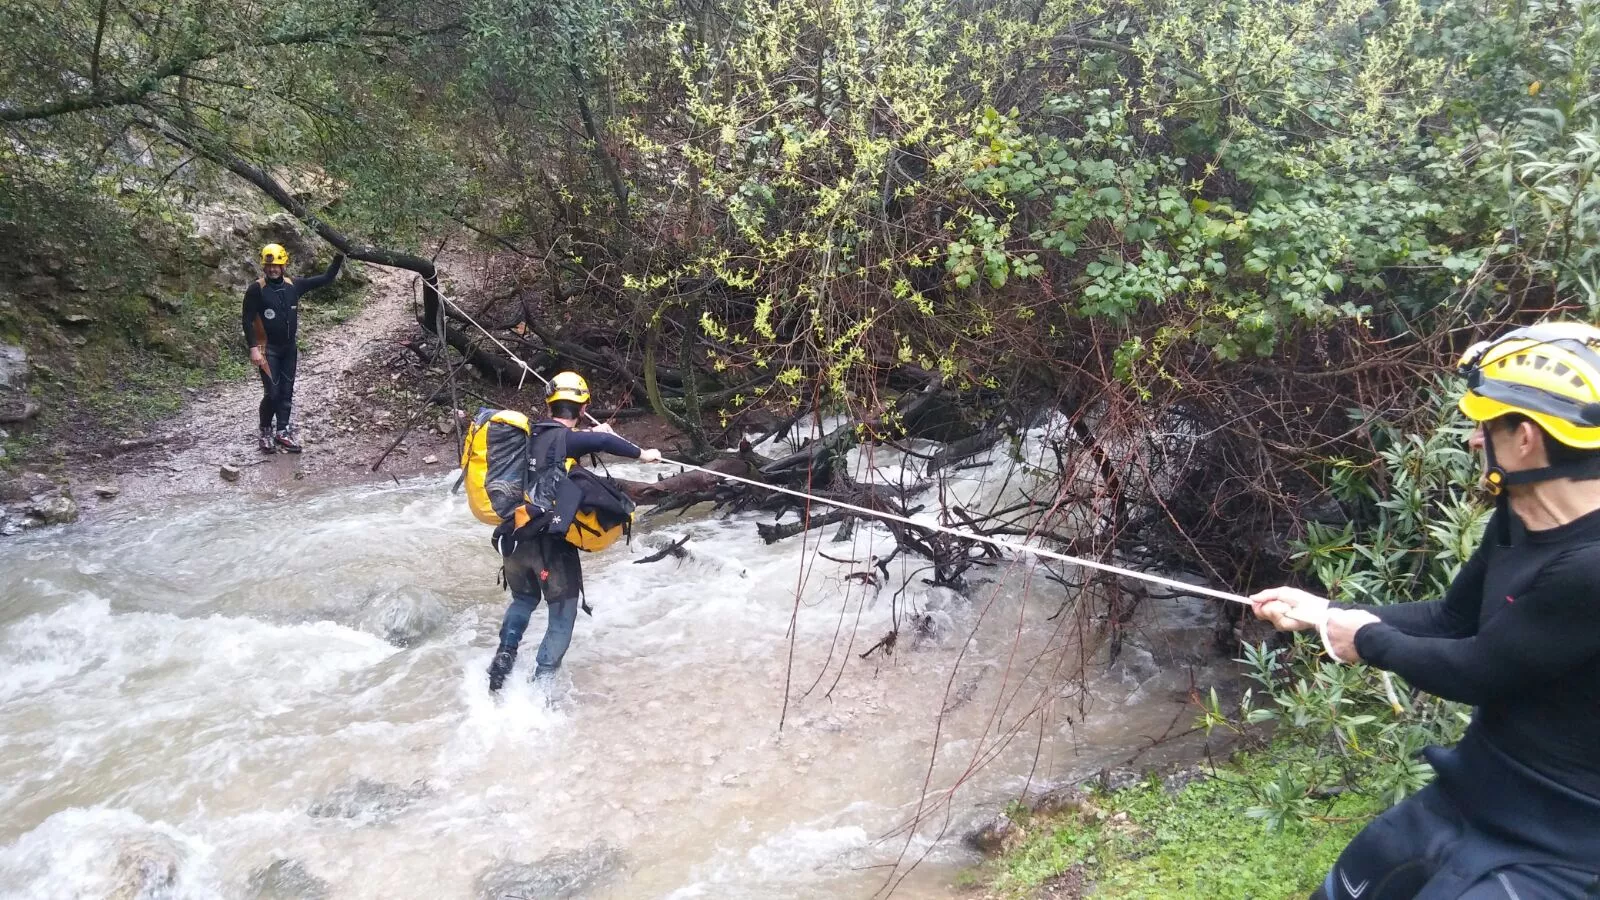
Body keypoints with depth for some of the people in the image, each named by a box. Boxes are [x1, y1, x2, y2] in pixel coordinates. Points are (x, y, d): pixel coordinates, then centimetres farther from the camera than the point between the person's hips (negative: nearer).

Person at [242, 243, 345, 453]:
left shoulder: (293, 285, 1)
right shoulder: (256, 289, -12)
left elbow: (326, 279, 8)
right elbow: (248, 321, -12)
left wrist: (339, 257, -1)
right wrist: (253, 348, -19)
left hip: (289, 348, 5)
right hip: (268, 349, -5)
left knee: (286, 392, 9)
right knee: (272, 393, -7)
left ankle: (283, 432, 20)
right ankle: (266, 433, 11)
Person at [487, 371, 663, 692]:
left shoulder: (532, 435, 9)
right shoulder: (566, 440, -11)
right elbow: (603, 442, -28)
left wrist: (588, 435, 34)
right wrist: (642, 453, -17)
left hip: (516, 538, 7)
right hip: (552, 544, -7)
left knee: (523, 600, 32)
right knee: (562, 619, 7)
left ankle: (503, 661, 22)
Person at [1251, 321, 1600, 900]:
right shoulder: (1518, 522, -1)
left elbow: (1477, 670, -23)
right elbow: (1451, 619, 11)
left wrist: (1369, 640, -6)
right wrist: (1321, 611, 9)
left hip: (1554, 850, -8)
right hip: (1471, 799, 8)